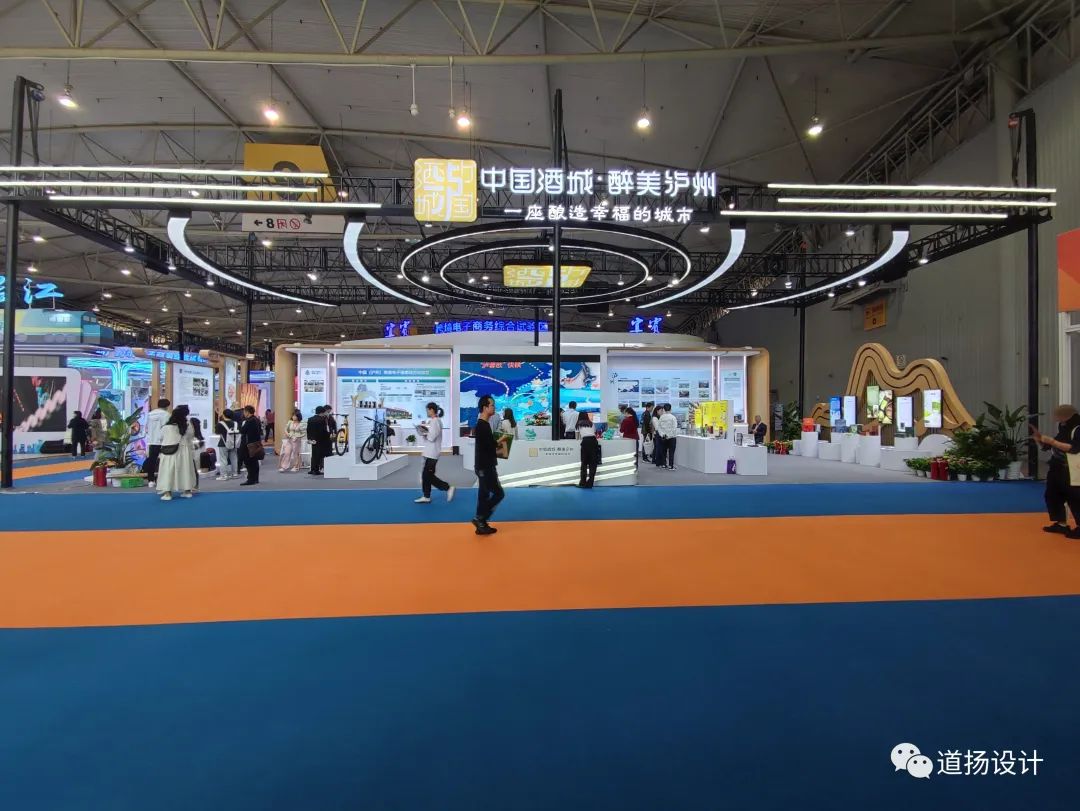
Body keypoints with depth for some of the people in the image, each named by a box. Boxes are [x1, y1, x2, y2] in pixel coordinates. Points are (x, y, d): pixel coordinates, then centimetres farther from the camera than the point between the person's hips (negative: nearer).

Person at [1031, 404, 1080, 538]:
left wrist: (1052, 441, -24)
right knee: (1053, 496, 13)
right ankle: (1061, 524, 23)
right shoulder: (1063, 429, 13)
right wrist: (1038, 437, 3)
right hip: (1057, 470, 9)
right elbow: (1048, 446, 17)